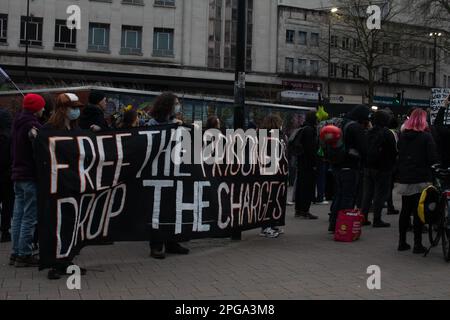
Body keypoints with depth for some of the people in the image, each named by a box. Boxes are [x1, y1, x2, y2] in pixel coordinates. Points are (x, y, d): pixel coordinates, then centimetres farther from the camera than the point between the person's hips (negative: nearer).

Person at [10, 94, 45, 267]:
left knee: (18, 216, 12)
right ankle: (24, 255, 1)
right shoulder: (32, 125, -15)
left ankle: (16, 253, 18)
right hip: (30, 176, -9)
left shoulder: (18, 122, 13)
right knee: (30, 217, -3)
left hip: (18, 175, 9)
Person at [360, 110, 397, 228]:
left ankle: (363, 217, 15)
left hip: (368, 167, 6)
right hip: (382, 169, -6)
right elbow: (393, 152, -10)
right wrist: (392, 165, 4)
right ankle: (377, 219, 1)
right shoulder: (387, 133, -13)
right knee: (380, 194, 0)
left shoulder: (369, 132, 6)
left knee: (367, 193, 12)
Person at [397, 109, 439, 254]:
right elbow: (433, 158, -10)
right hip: (421, 180, -5)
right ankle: (417, 244, 3)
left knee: (405, 210, 12)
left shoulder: (402, 136, 6)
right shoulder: (426, 136, -10)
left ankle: (402, 242, 17)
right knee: (418, 212, 0)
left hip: (405, 179, 5)